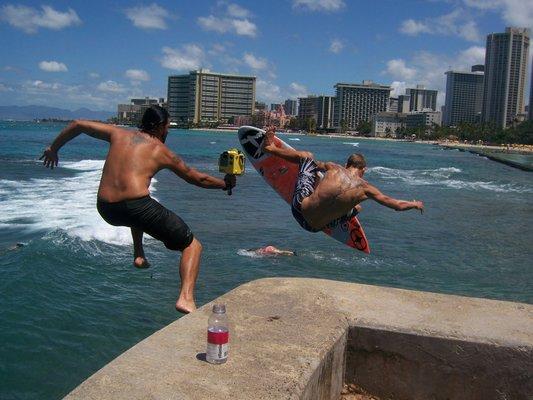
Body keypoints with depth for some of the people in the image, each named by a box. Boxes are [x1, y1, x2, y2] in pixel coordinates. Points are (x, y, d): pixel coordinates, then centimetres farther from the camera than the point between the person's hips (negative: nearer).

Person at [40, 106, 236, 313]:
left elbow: (78, 124, 21)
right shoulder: (161, 151, 12)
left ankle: (139, 254, 30)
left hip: (106, 210, 6)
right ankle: (186, 298, -16)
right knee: (192, 246, 5)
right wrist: (225, 183, 36)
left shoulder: (118, 134, 19)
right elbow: (196, 178, 20)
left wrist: (53, 148, 35)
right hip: (136, 206, -5)